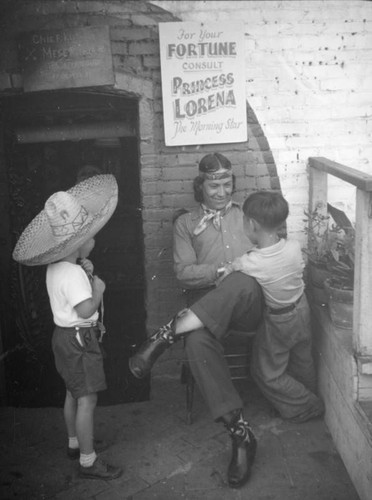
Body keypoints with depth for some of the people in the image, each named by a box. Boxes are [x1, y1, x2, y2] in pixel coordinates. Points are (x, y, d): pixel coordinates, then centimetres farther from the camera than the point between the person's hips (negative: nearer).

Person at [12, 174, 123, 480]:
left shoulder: (56, 268, 6)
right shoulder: (73, 273, -25)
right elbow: (85, 310, -34)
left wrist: (86, 274, -1)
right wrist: (97, 288, -18)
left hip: (67, 337, 10)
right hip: (78, 340, -10)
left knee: (73, 394, 22)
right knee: (87, 399, -2)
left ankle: (75, 444, 37)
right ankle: (88, 461, 6)